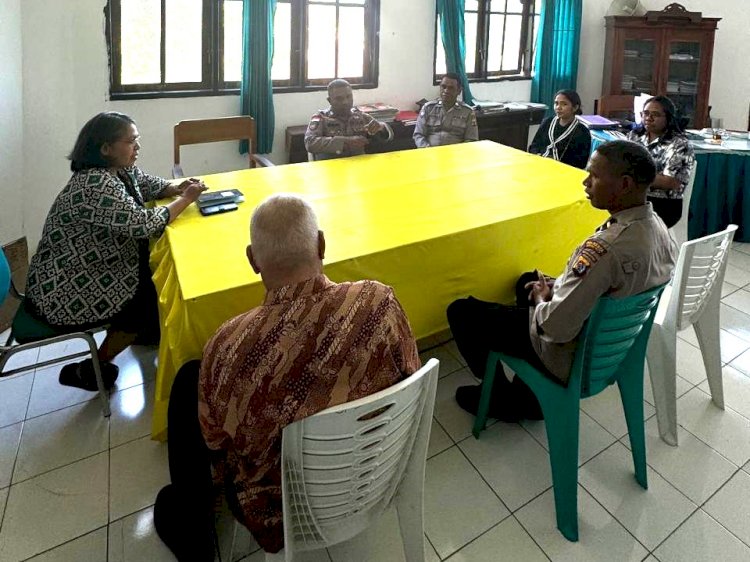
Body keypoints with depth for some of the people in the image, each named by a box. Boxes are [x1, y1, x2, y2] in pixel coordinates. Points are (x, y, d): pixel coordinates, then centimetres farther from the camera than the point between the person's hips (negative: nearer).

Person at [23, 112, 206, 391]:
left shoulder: (121, 169, 0)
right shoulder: (96, 185, -30)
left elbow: (148, 184, 16)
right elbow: (143, 225, -33)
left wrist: (177, 189, -5)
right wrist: (185, 199, -21)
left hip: (89, 270, 9)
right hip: (64, 292, -9)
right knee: (149, 301, -5)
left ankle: (146, 330, 29)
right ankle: (88, 370, 10)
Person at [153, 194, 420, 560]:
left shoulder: (231, 345, -31)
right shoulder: (380, 300, -25)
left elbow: (214, 442, -12)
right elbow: (410, 379, -6)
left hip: (283, 513, -3)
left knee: (188, 379, 14)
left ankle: (189, 524, 33)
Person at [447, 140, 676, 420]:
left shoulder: (605, 248, -37)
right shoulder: (655, 226, -8)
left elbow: (557, 328, -33)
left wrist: (541, 298, -12)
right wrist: (555, 287, 0)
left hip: (576, 357, -9)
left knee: (460, 312, 2)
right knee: (528, 281, 32)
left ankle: (501, 395, 24)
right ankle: (526, 397, 32)